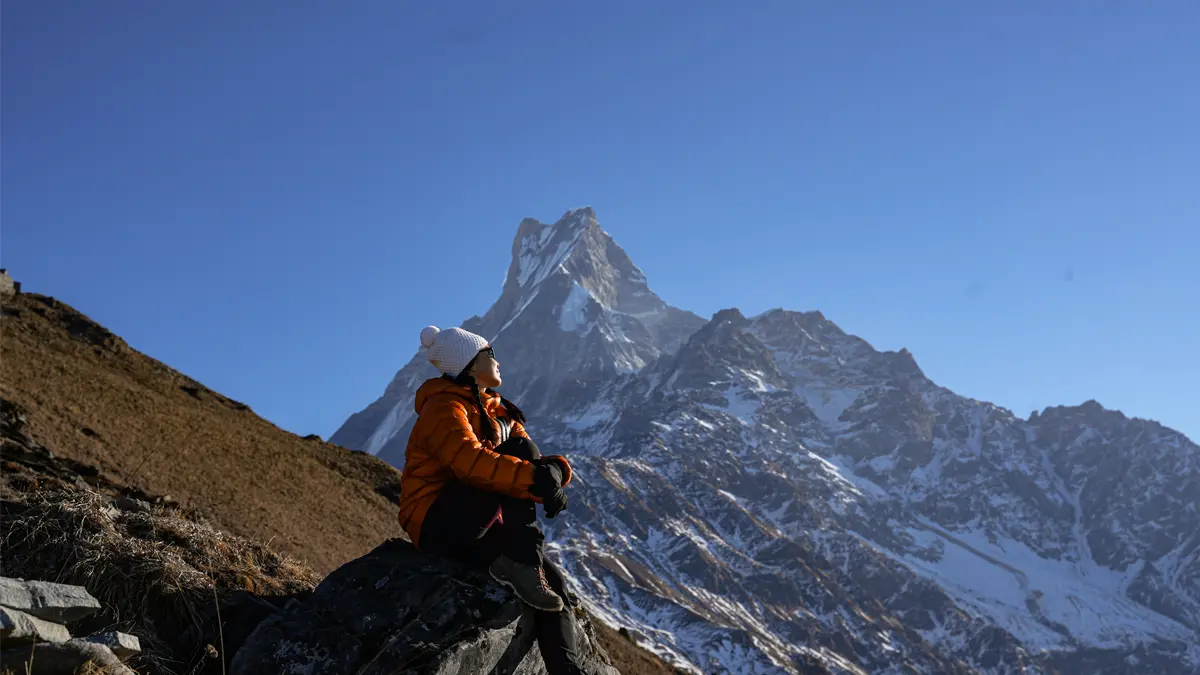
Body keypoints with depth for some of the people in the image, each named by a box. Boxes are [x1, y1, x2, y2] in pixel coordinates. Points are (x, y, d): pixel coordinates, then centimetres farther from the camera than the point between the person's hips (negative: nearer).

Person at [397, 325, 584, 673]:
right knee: (520, 452, -24)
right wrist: (535, 479, -39)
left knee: (553, 585, -9)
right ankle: (523, 566, -31)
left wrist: (556, 469, -17)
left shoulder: (494, 410, 18)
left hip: (471, 533, 8)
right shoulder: (445, 409, -10)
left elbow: (538, 462, 7)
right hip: (436, 523, -8)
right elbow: (470, 460, -31)